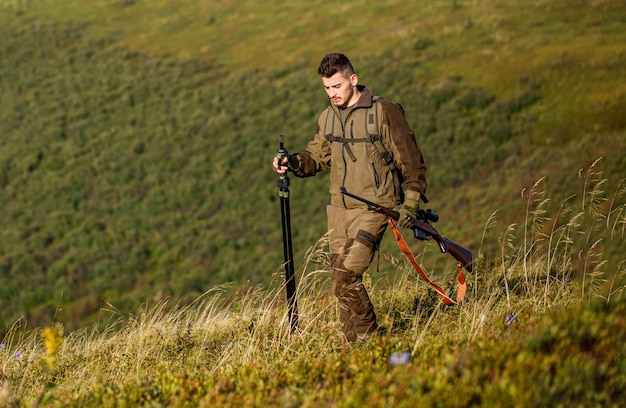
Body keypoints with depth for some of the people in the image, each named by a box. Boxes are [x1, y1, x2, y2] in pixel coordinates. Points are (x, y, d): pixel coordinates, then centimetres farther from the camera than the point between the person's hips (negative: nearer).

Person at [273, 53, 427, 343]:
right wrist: (294, 163, -3)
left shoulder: (383, 112, -9)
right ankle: (354, 344, 15)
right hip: (339, 209, 7)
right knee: (341, 280, 5)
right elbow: (317, 156, 18)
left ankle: (367, 338, -3)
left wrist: (410, 203, -9)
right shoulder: (327, 118, 10)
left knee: (346, 275, -17)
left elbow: (411, 161, -5)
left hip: (373, 208, -7)